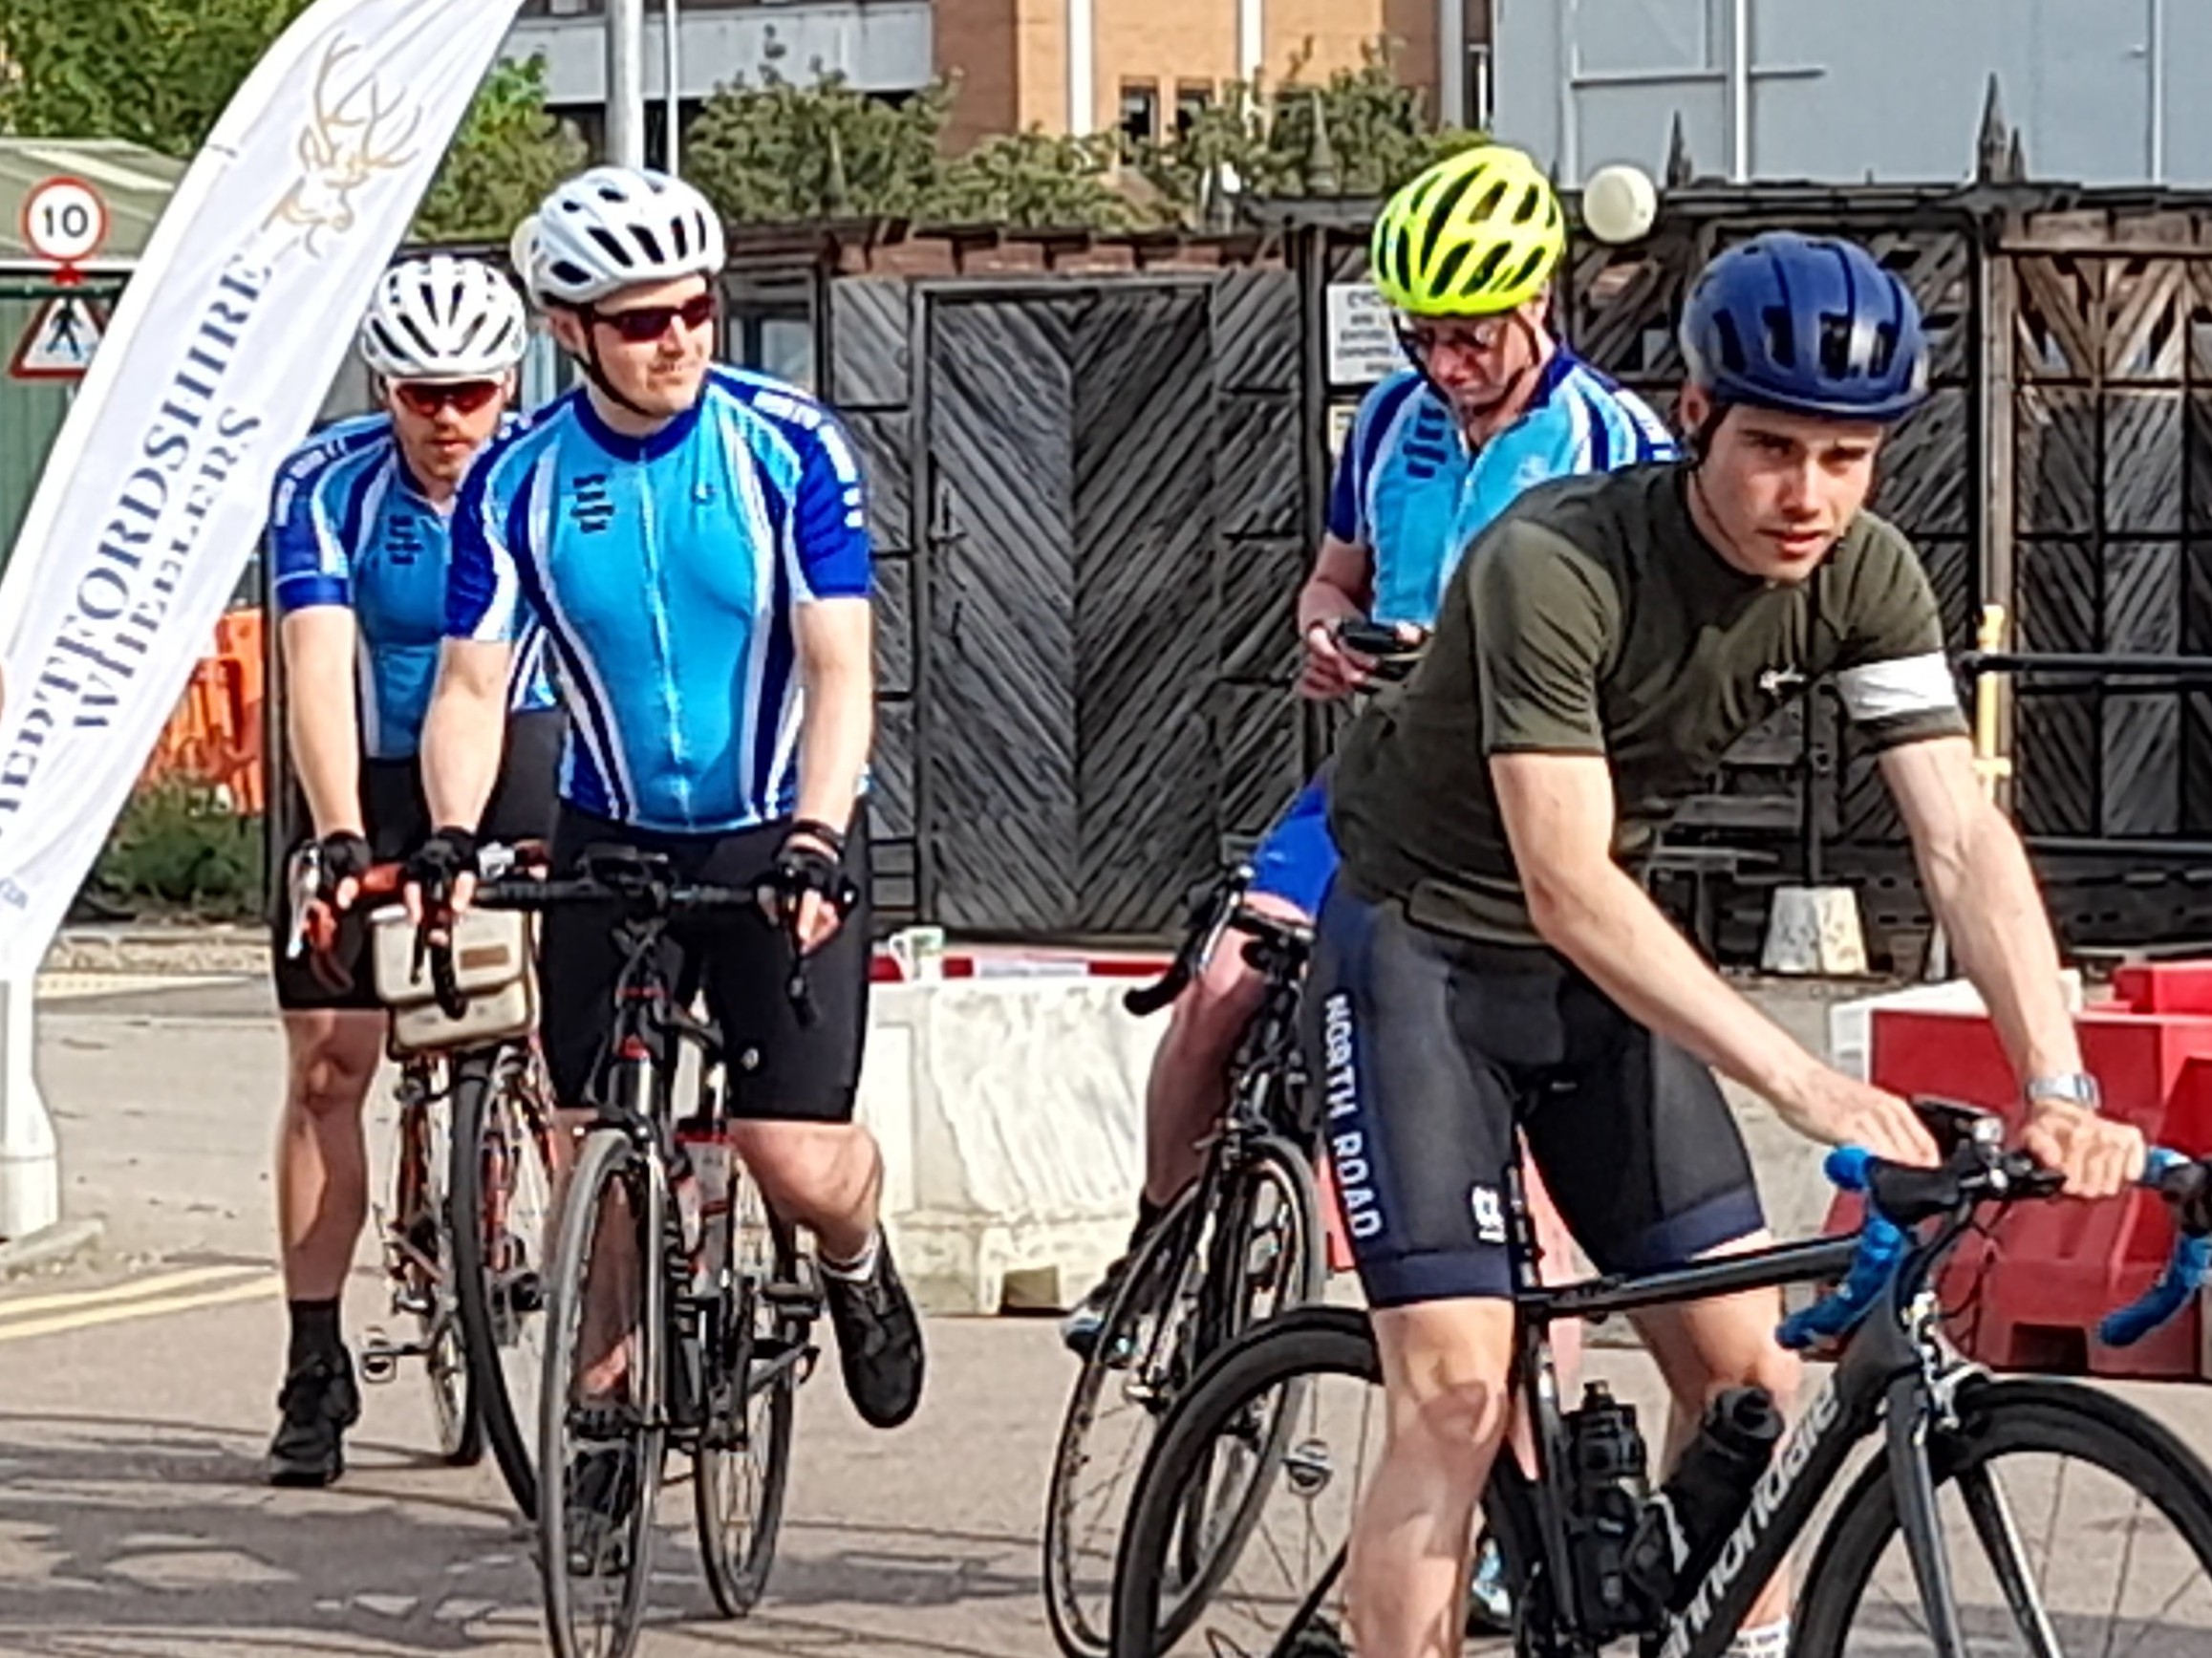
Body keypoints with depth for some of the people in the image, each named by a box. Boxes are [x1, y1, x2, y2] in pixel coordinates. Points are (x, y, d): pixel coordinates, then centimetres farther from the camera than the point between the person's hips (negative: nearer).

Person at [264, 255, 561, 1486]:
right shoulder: (326, 485, -17)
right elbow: (317, 666, -27)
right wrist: (341, 834, -40)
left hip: (517, 759, 0)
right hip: (371, 779, 1)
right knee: (328, 1066, -3)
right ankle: (316, 1372, 4)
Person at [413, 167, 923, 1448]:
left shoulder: (788, 444, -13)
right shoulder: (519, 483, -6)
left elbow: (840, 667, -17)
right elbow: (473, 684, -8)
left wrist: (813, 841, -31)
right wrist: (453, 837, -27)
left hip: (782, 837, -2)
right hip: (612, 841, 2)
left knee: (801, 1164, -10)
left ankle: (857, 1264, 25)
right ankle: (604, 1383, 20)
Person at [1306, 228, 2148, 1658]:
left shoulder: (1865, 577, -12)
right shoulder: (1555, 566, -30)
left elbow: (1965, 841, -18)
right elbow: (1568, 888, -35)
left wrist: (2059, 1088, -32)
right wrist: (1806, 1085, -42)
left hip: (1596, 963, 6)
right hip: (1424, 940, -6)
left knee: (1746, 1368, 1)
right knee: (1458, 1401, -15)